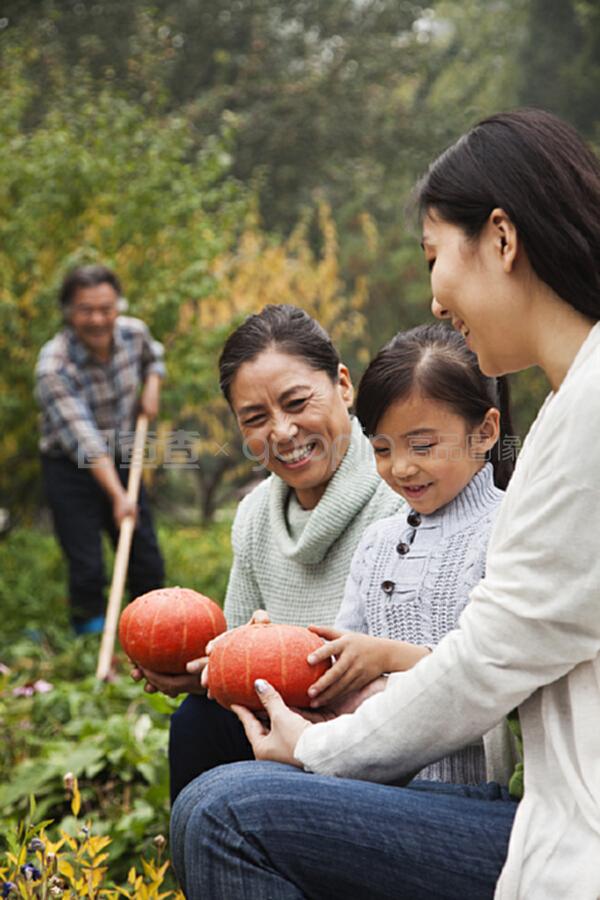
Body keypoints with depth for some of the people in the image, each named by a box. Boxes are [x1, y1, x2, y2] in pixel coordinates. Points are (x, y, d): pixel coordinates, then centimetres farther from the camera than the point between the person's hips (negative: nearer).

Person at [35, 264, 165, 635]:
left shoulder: (134, 332, -8)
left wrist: (151, 387, -2)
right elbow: (82, 437, -31)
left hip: (121, 462, 5)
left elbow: (153, 355, 19)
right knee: (88, 572, -9)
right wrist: (117, 496, -37)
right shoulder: (54, 367, -25)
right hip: (71, 470, -5)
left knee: (149, 566, 8)